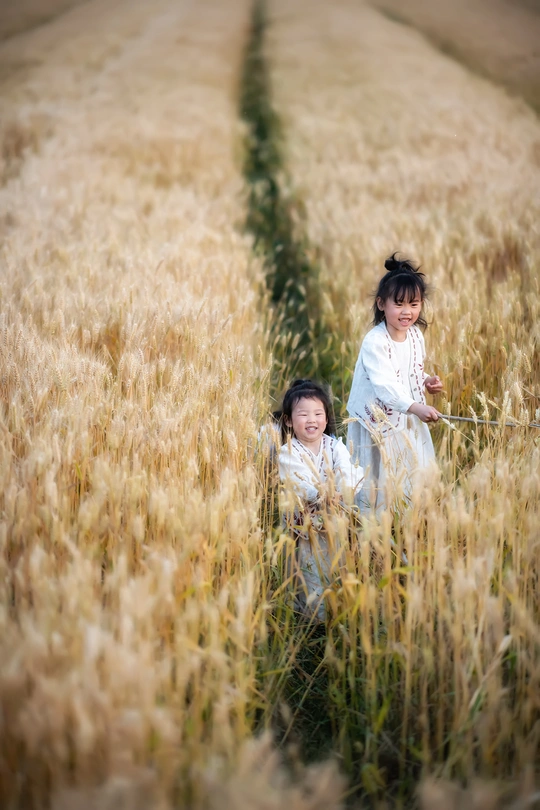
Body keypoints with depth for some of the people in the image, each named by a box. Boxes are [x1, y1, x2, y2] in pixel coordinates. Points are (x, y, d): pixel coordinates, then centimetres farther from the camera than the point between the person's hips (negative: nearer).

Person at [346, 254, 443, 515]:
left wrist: (427, 381, -4)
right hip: (377, 424, -7)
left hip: (409, 421, 7)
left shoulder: (416, 335, 1)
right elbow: (385, 385, -33)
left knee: (414, 483, 14)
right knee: (378, 484, 2)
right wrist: (415, 407, -44)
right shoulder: (374, 342, -24)